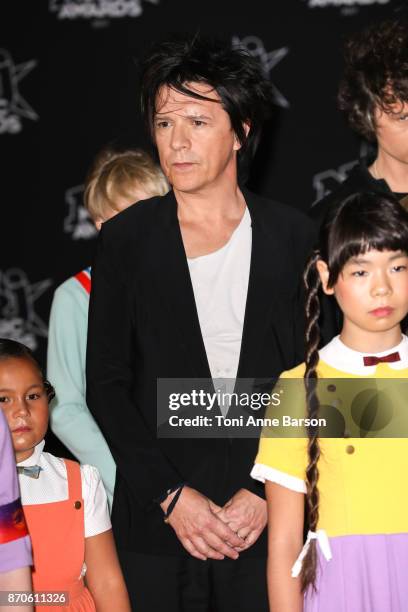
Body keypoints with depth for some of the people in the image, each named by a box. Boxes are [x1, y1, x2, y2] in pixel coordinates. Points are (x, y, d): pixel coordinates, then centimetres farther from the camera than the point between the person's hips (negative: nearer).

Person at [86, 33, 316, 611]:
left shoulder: (293, 237, 1)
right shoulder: (126, 238, 0)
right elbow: (106, 384, -1)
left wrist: (267, 493, -8)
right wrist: (171, 496, -9)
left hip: (267, 522, 0)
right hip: (156, 524, 0)